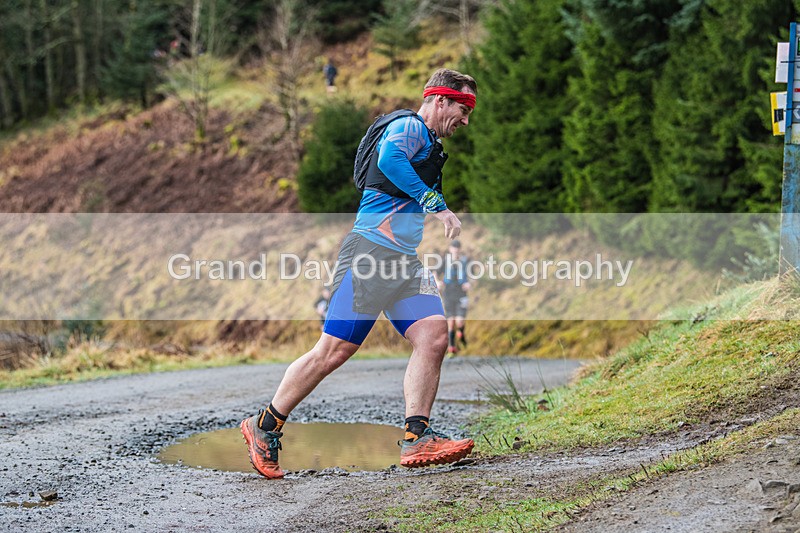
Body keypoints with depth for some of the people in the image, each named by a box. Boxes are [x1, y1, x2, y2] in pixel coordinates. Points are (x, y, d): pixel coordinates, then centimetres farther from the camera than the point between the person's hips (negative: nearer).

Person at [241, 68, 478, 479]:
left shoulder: (431, 145, 26)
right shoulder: (409, 126, -5)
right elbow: (389, 158, -27)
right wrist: (436, 205, -24)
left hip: (405, 261, 10)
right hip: (371, 251, -10)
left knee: (433, 337, -10)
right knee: (334, 350, -9)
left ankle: (416, 438, -14)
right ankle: (264, 427, 4)